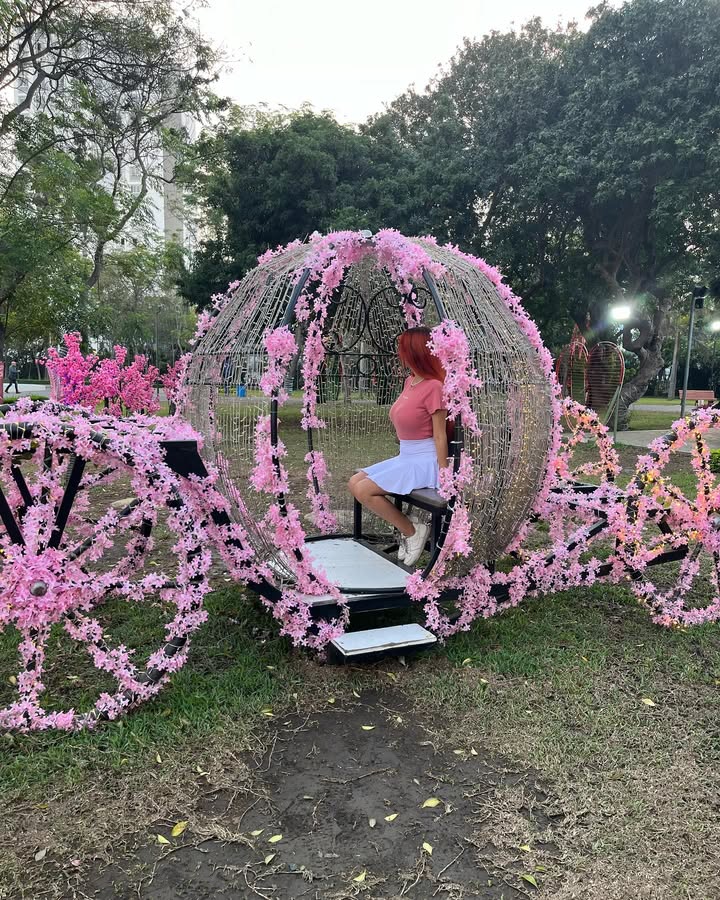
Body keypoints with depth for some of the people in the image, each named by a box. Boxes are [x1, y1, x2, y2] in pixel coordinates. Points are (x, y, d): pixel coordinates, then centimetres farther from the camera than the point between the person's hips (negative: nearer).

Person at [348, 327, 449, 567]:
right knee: (354, 483, 2)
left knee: (364, 490, -18)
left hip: (425, 460, -9)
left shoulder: (433, 387, -16)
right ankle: (406, 528, 3)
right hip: (405, 456, 9)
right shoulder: (410, 381, 9)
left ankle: (412, 530, -3)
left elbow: (440, 436, -16)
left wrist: (443, 475, -16)